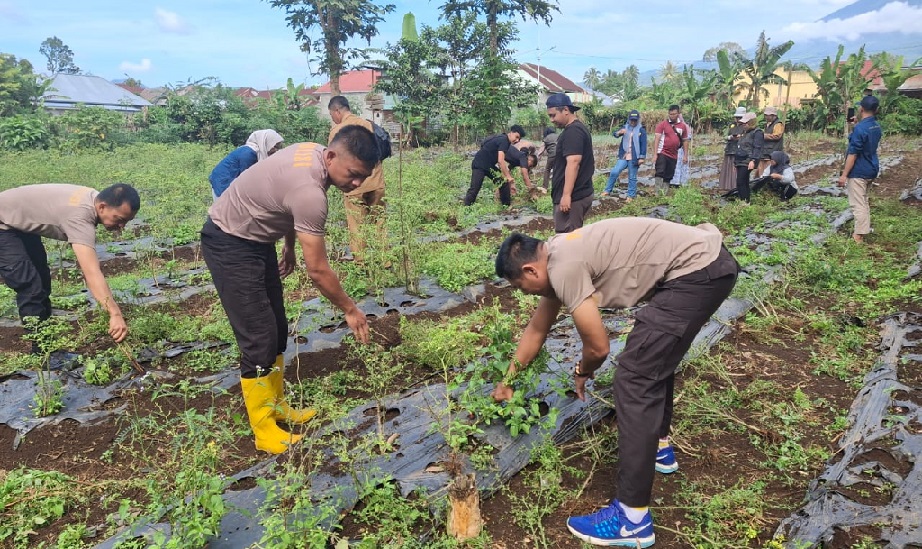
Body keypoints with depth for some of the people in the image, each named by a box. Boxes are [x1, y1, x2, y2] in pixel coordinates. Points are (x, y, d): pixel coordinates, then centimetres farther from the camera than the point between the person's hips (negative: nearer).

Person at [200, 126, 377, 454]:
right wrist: (350, 310, -15)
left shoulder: (314, 153, -5)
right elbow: (317, 270, -27)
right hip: (229, 245, -10)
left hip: (256, 239, 10)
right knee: (259, 338, -9)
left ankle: (275, 406, 27)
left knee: (277, 330, 13)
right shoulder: (310, 191, -33)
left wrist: (289, 248, 24)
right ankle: (264, 429, 5)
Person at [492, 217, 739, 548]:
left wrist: (581, 373, 14)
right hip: (710, 261, 11)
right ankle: (658, 446, 41)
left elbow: (598, 347, -9)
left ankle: (633, 519, -5)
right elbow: (536, 329, 28)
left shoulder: (564, 268, -15)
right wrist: (508, 380, 38)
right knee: (654, 355, 27)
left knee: (633, 378, -11)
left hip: (697, 271, -11)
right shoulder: (558, 259, 15)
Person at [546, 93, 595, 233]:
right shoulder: (578, 128, 18)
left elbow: (573, 162, -25)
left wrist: (566, 195, -29)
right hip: (580, 193, 11)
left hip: (573, 196, -11)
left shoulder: (572, 131, -15)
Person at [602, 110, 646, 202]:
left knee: (632, 177, 5)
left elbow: (643, 145, -5)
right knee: (614, 172, -7)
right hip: (623, 156, 3)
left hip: (634, 158, -3)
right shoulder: (625, 128, 8)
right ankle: (607, 190, 5)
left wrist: (642, 157, -12)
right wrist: (619, 132, -28)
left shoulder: (641, 130, -2)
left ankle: (631, 195, 13)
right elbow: (614, 134, -4)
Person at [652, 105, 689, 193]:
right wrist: (655, 154, -14)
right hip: (662, 153, -4)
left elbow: (684, 141, 15)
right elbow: (657, 139, -7)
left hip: (673, 156, 4)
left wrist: (686, 155, 11)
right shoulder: (662, 124, -2)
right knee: (659, 173, -14)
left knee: (668, 177, 7)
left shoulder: (683, 126, 9)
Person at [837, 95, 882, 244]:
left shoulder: (860, 128, -21)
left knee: (857, 204, -4)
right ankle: (865, 228, 32)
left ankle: (858, 236, -1)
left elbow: (853, 154, -21)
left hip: (858, 172, -9)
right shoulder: (876, 126, 6)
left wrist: (844, 175, -17)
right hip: (871, 169, 9)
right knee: (863, 201, 22)